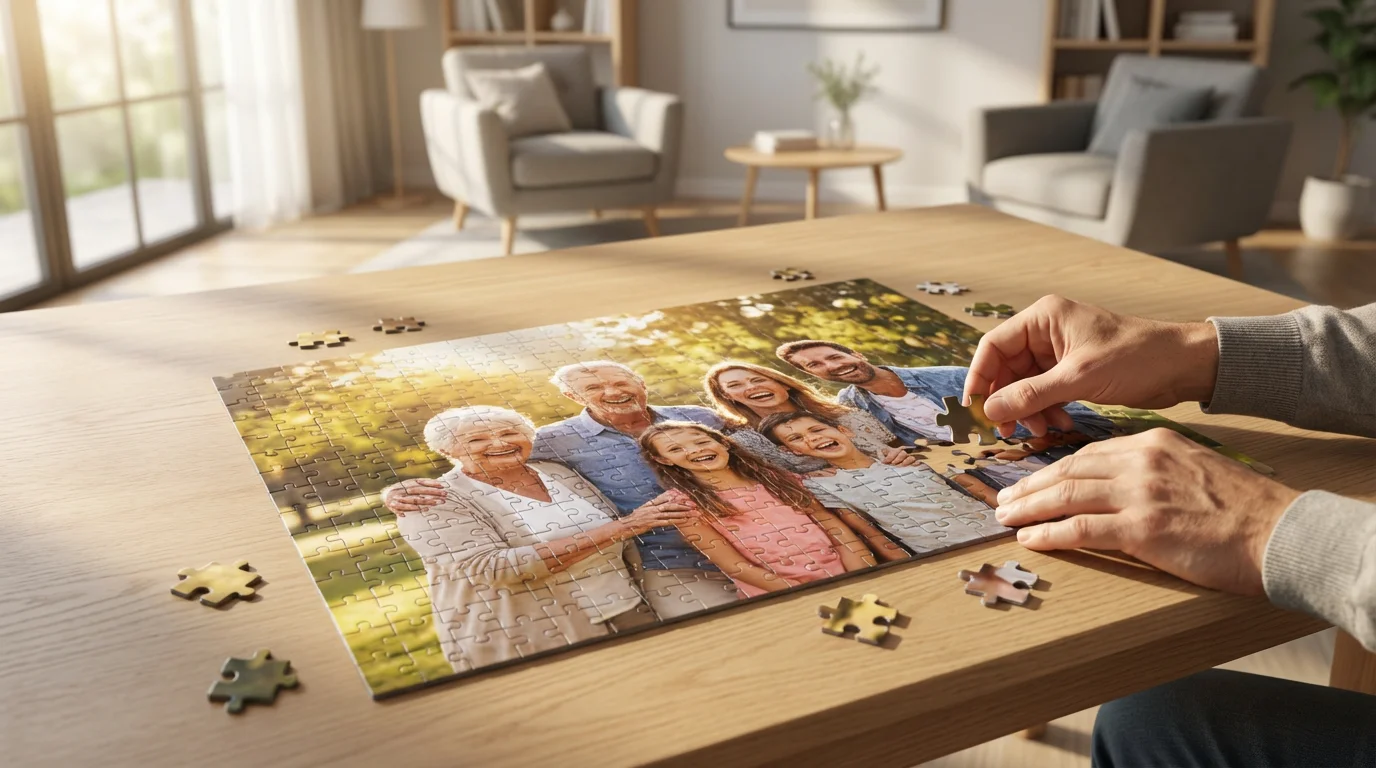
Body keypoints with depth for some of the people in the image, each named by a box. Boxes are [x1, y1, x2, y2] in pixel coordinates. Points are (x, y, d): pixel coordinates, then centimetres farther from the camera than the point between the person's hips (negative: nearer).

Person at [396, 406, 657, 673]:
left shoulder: (559, 474, 4)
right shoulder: (436, 501, -12)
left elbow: (622, 541, 15)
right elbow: (494, 569, -25)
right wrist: (613, 530, -25)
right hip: (526, 642, -5)